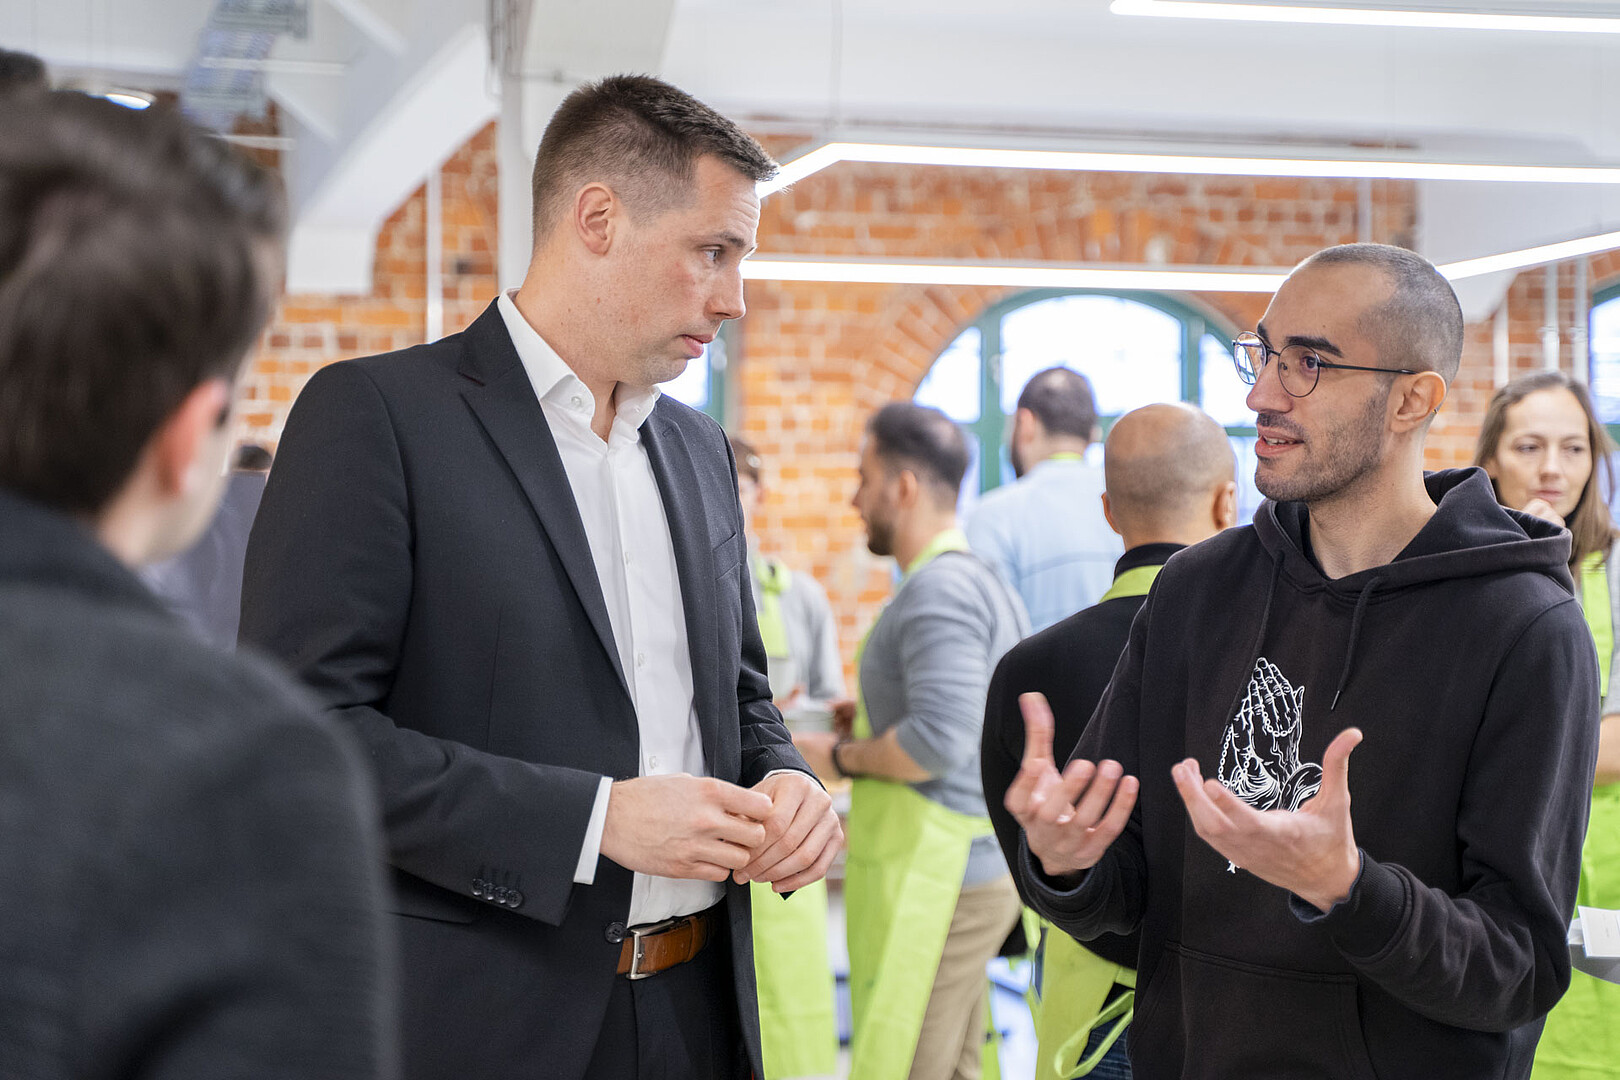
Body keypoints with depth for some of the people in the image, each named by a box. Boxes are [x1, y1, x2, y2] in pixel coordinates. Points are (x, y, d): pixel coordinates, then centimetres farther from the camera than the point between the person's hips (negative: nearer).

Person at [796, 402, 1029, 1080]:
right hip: (978, 871, 10)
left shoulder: (941, 590, -17)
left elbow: (939, 740, -29)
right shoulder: (985, 585, 14)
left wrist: (842, 758, -13)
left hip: (929, 887, -10)